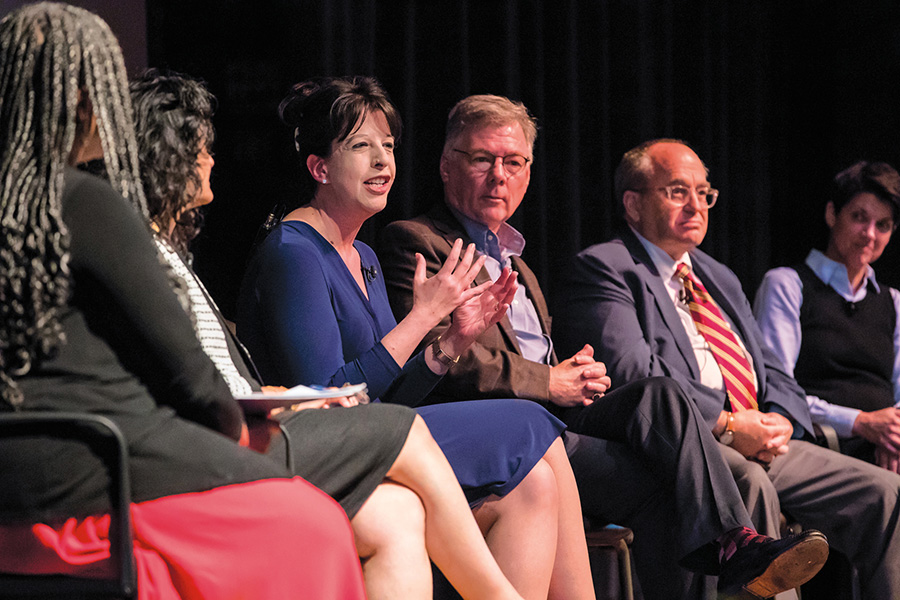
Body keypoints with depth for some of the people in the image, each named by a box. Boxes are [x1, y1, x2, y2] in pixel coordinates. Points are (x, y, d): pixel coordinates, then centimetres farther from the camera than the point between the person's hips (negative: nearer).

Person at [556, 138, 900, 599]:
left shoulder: (719, 278, 29)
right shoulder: (602, 269, 1)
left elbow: (773, 372, 24)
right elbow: (632, 371, -14)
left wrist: (778, 422, -2)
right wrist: (728, 426, -19)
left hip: (760, 441, 8)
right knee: (749, 482, -39)